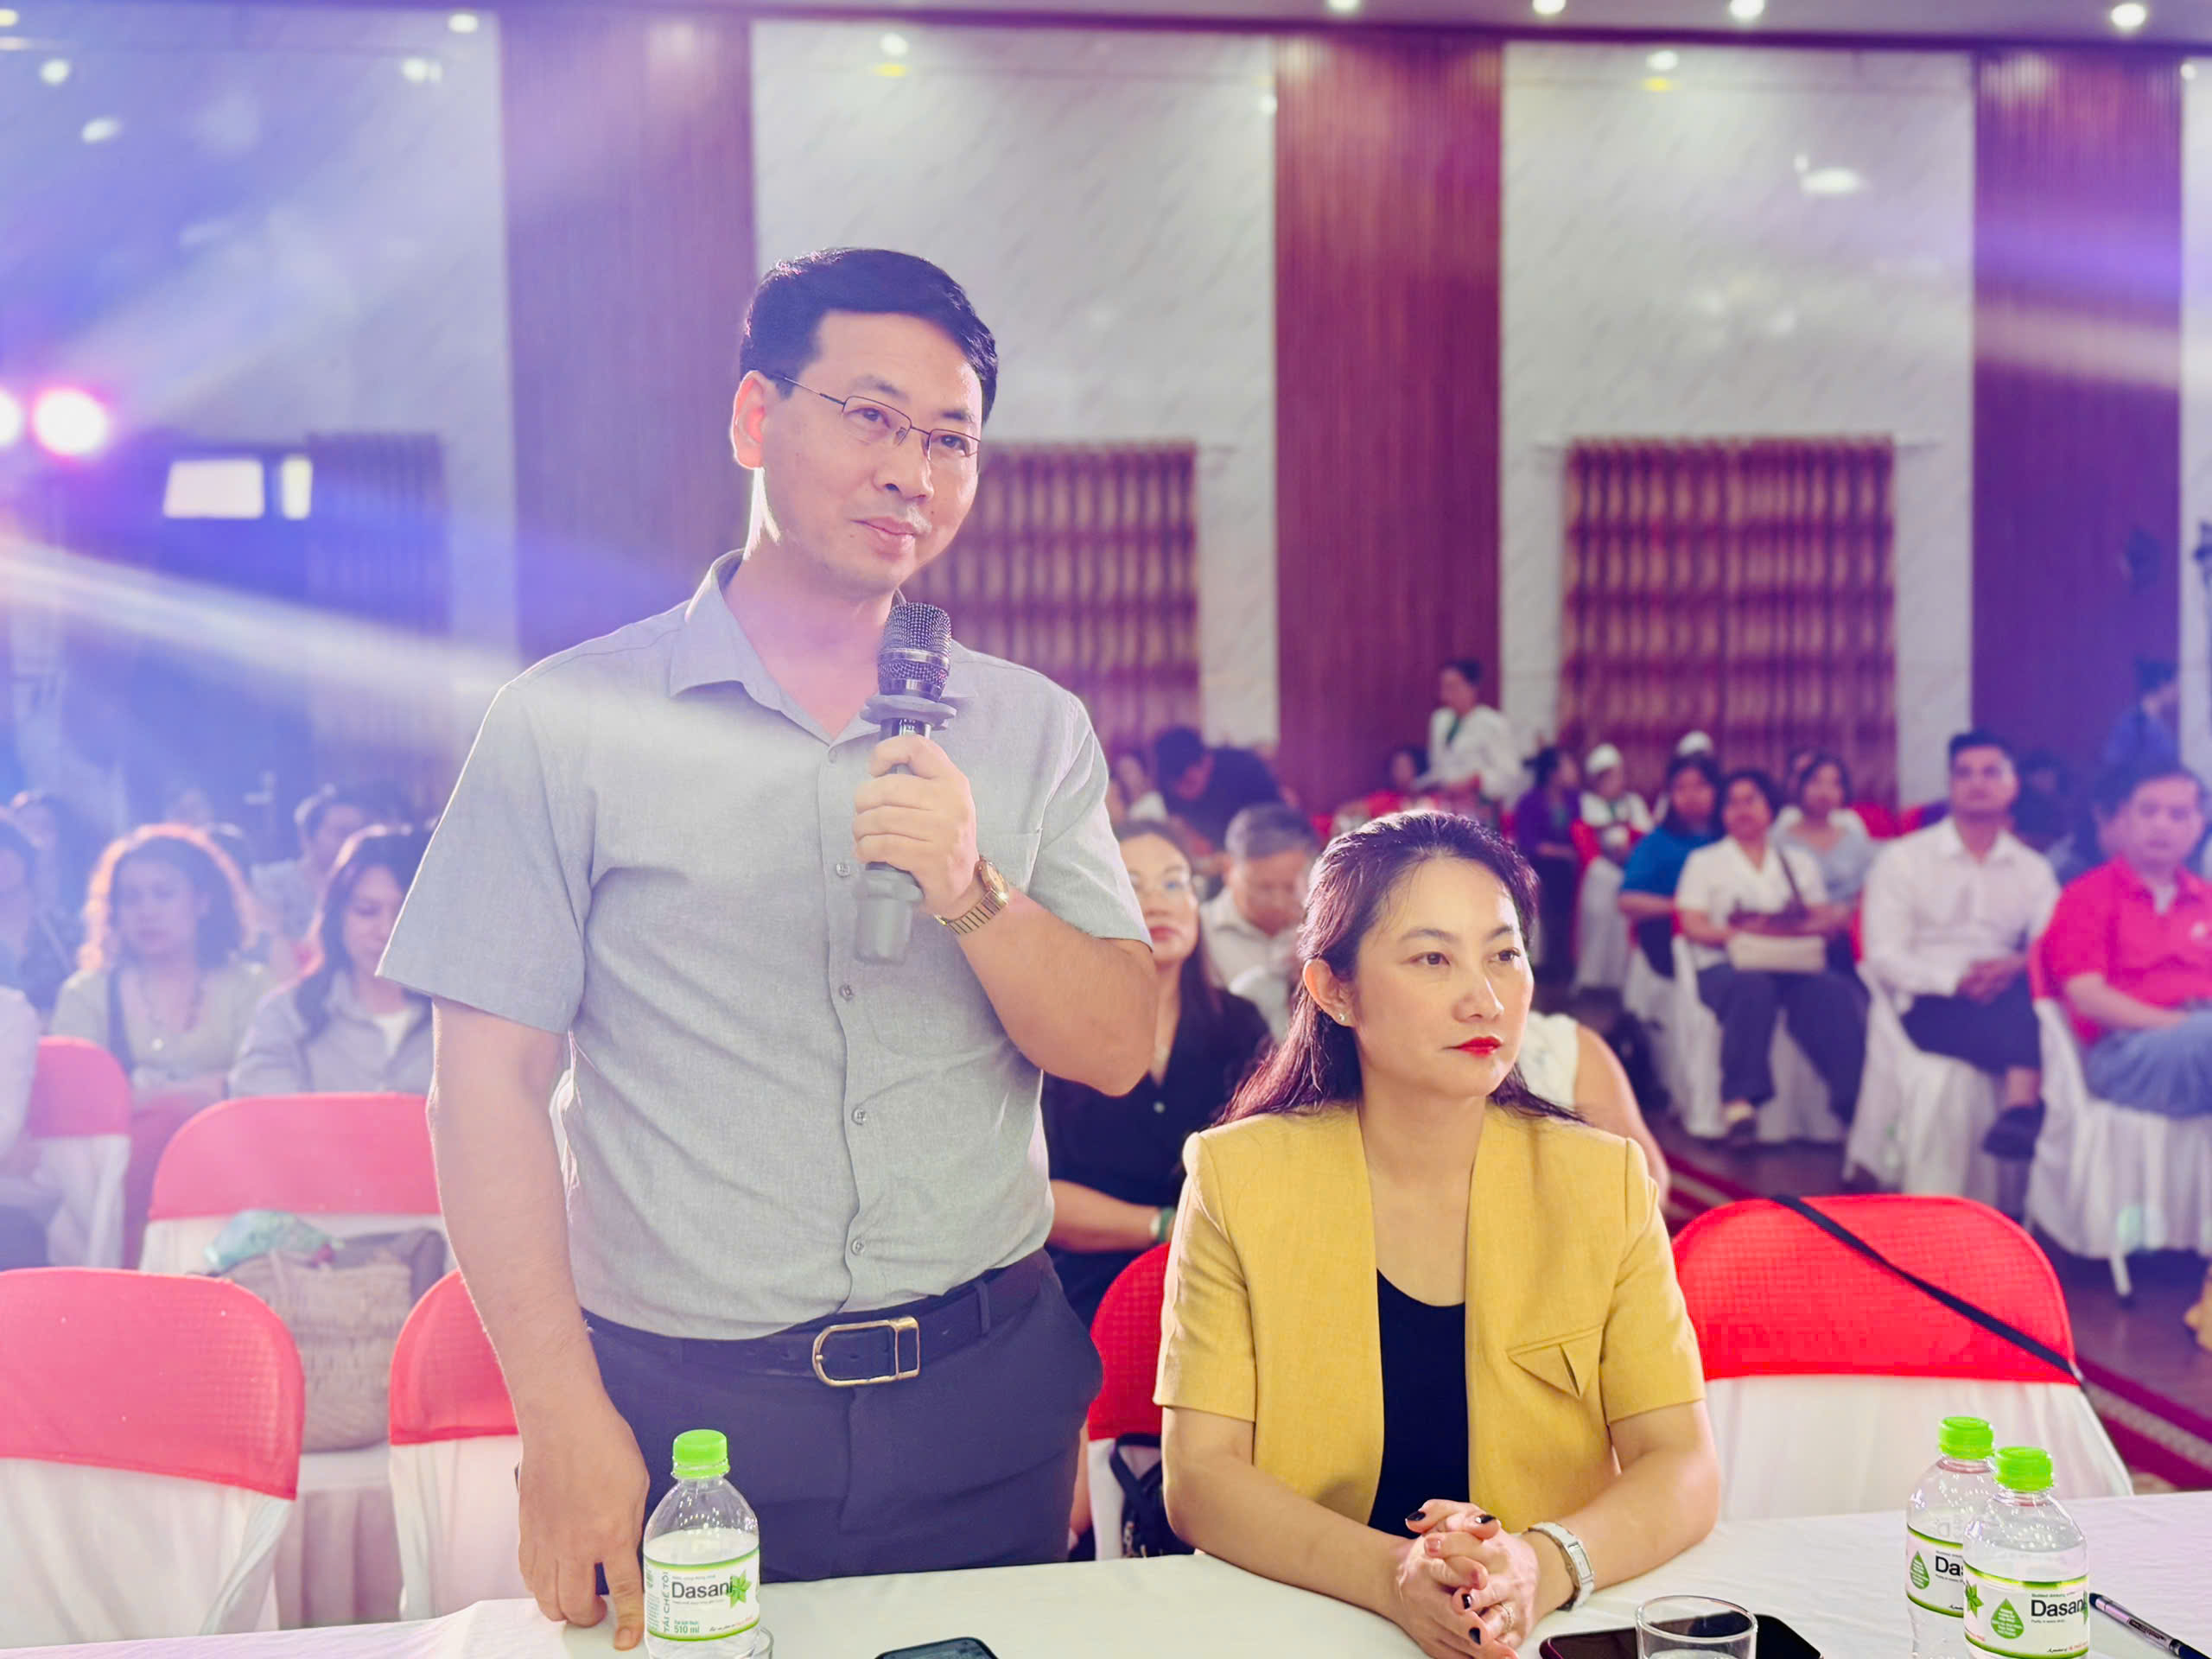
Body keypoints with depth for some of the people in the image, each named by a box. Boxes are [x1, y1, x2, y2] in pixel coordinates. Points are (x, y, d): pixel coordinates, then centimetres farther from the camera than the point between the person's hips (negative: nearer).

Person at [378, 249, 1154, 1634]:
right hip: (683, 1408, -2)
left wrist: (971, 892, -17)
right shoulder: (571, 721, -4)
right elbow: (488, 1084, -6)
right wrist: (563, 1418, -13)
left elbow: (1118, 1049, 2)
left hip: (983, 1398, 3)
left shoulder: (1033, 730, 5)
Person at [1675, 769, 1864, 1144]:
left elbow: (1824, 920, 14)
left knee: (1834, 992, -33)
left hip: (1795, 964, 2)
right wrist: (1738, 933, -14)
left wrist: (1795, 930, -11)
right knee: (1753, 987, -39)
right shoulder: (1705, 861, 19)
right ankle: (1740, 1099, -42)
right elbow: (1694, 927, 5)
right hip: (1727, 967, -2)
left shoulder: (1799, 862, 26)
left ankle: (1856, 1097, -40)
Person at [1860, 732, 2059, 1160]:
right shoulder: (1902, 859, 8)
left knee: (2034, 991, -34)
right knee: (2022, 1014, -36)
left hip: (2008, 993, 4)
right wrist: (1957, 980, -18)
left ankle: (2021, 1108, -43)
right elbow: (1885, 957, -2)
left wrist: (2017, 965, -20)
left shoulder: (2032, 868, 19)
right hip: (1931, 1008, -4)